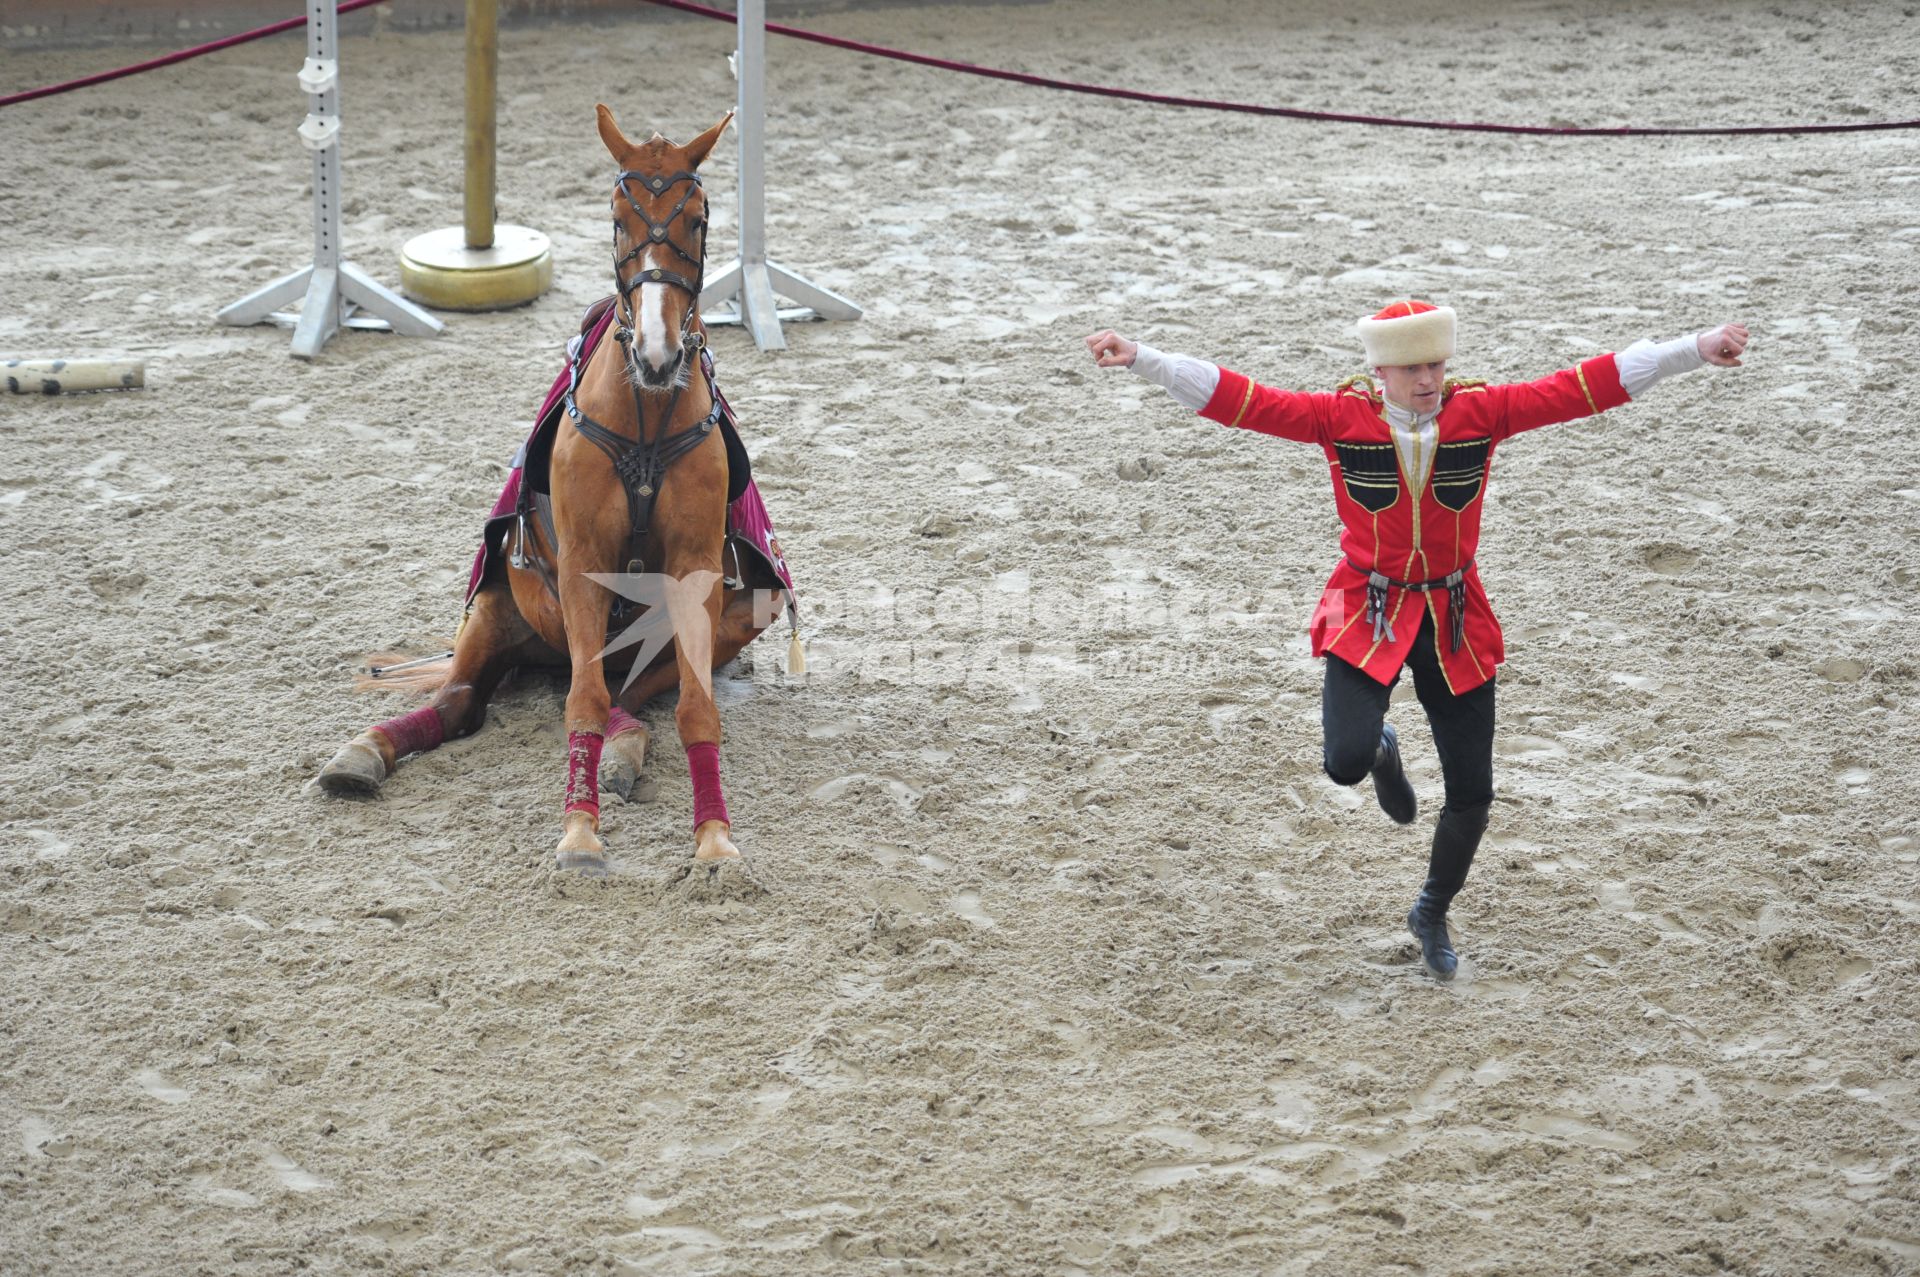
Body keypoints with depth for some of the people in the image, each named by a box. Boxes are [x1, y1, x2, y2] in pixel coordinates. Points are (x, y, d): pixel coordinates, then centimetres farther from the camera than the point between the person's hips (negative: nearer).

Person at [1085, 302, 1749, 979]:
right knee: (1344, 764, -21)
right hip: (1366, 618, -2)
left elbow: (1584, 387, -12)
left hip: (1455, 622, 2)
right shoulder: (1341, 418, -11)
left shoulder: (1481, 412, -8)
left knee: (1472, 792, 4)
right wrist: (1140, 359, -25)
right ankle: (1380, 750, 21)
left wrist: (1696, 349, -17)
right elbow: (1241, 400, -15)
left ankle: (1432, 914, 33)